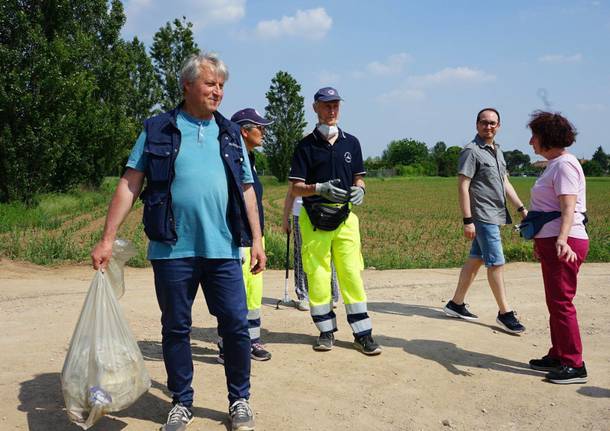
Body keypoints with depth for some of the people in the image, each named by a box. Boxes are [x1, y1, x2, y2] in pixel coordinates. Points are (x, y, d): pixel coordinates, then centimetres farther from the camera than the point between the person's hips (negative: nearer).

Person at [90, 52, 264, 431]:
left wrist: (257, 239, 8)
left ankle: (240, 400, 21)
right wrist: (107, 239, -4)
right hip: (172, 251, -1)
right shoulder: (158, 130, 4)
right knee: (176, 328, 9)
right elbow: (130, 185, 1)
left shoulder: (230, 134, 13)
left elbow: (247, 190, 14)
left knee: (236, 326, 2)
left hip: (223, 250, 2)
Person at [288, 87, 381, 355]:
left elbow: (358, 178, 18)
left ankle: (362, 333, 7)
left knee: (352, 275, -1)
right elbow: (296, 188, -1)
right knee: (317, 276, 1)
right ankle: (326, 330, 16)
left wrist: (359, 190, -5)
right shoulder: (306, 145, 2)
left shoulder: (351, 142, 12)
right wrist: (320, 188, -19)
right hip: (314, 219, -2)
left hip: (345, 217, 2)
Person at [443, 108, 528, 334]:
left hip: (495, 215, 9)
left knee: (476, 259, 11)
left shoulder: (497, 150, 16)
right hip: (483, 216, -8)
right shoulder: (472, 151, -11)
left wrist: (522, 208, 14)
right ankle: (505, 313, 6)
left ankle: (456, 304, 20)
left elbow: (505, 183, 20)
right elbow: (463, 186, -15)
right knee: (496, 263, -5)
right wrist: (467, 220, -19)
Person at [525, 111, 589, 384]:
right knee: (555, 302, 16)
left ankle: (575, 366, 1)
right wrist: (541, 240, 32)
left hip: (563, 243, -11)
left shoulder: (564, 165, -14)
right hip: (551, 241, 11)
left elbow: (568, 209, -24)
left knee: (561, 302, -7)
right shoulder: (555, 164, 17)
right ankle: (558, 356, 27)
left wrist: (562, 239, -39)